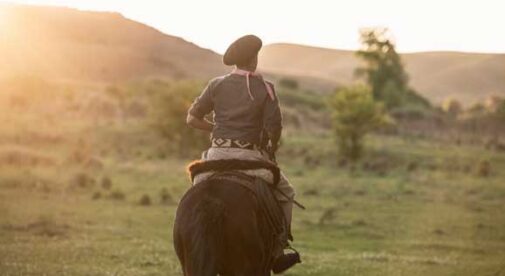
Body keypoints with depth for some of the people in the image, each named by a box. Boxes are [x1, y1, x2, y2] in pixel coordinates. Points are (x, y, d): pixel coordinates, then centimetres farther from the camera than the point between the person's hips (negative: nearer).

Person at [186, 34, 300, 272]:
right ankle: (277, 251, 16)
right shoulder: (265, 88, -5)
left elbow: (192, 119, 6)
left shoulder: (217, 85, 4)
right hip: (250, 156, -3)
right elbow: (274, 127, -10)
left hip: (217, 155, 3)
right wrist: (273, 147, 10)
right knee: (285, 194, 19)